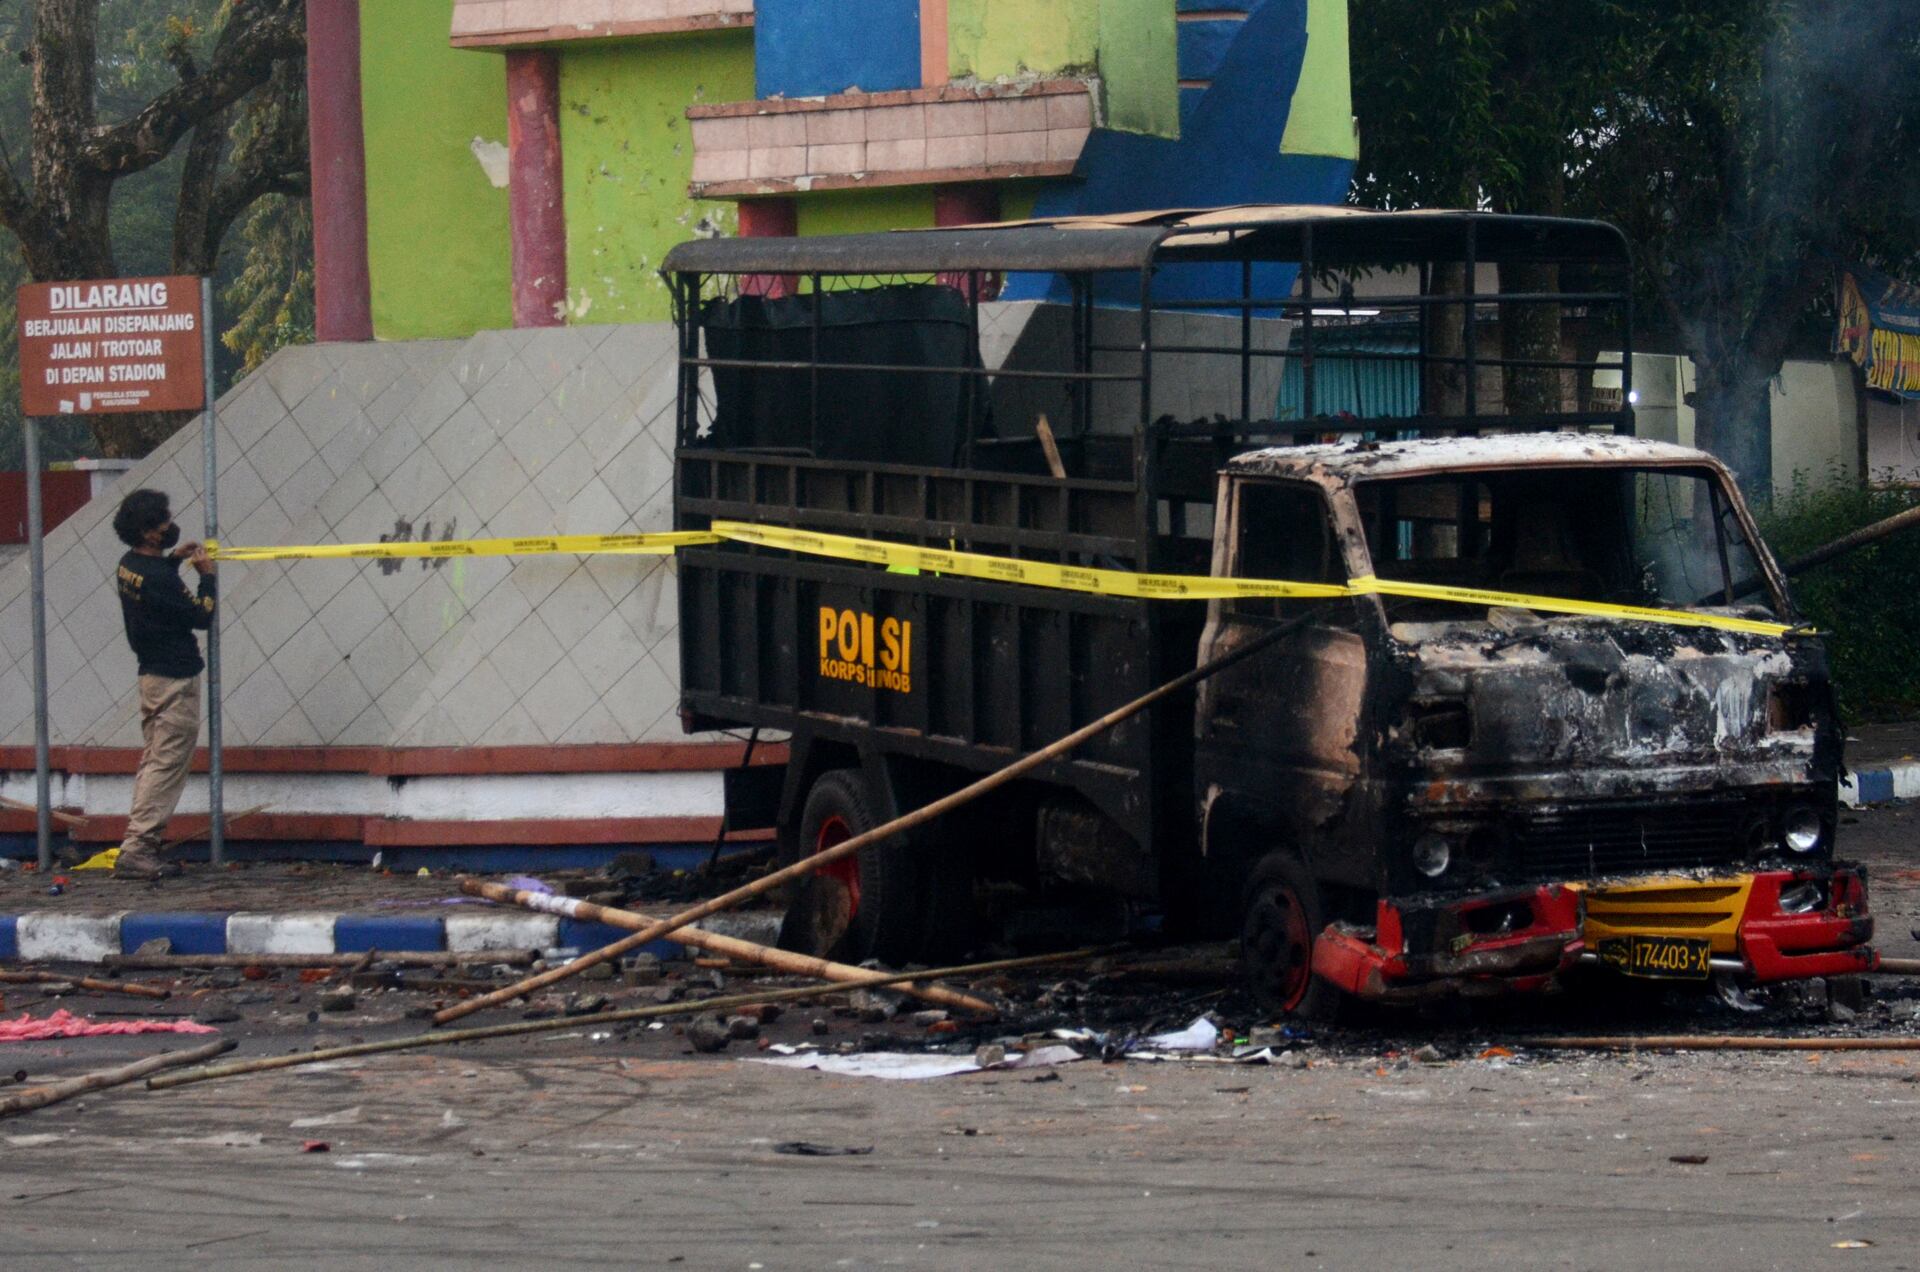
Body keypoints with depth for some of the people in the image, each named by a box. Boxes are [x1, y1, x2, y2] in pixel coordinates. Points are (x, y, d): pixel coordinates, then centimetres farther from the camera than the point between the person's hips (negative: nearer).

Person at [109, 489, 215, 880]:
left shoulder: (129, 566, 5)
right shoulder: (158, 580, -23)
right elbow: (203, 616, -15)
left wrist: (172, 558, 20)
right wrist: (207, 575, -3)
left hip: (151, 673, 10)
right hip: (176, 680, -10)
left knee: (153, 763, 15)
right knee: (166, 767, -8)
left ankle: (142, 848, 16)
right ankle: (136, 851, -13)